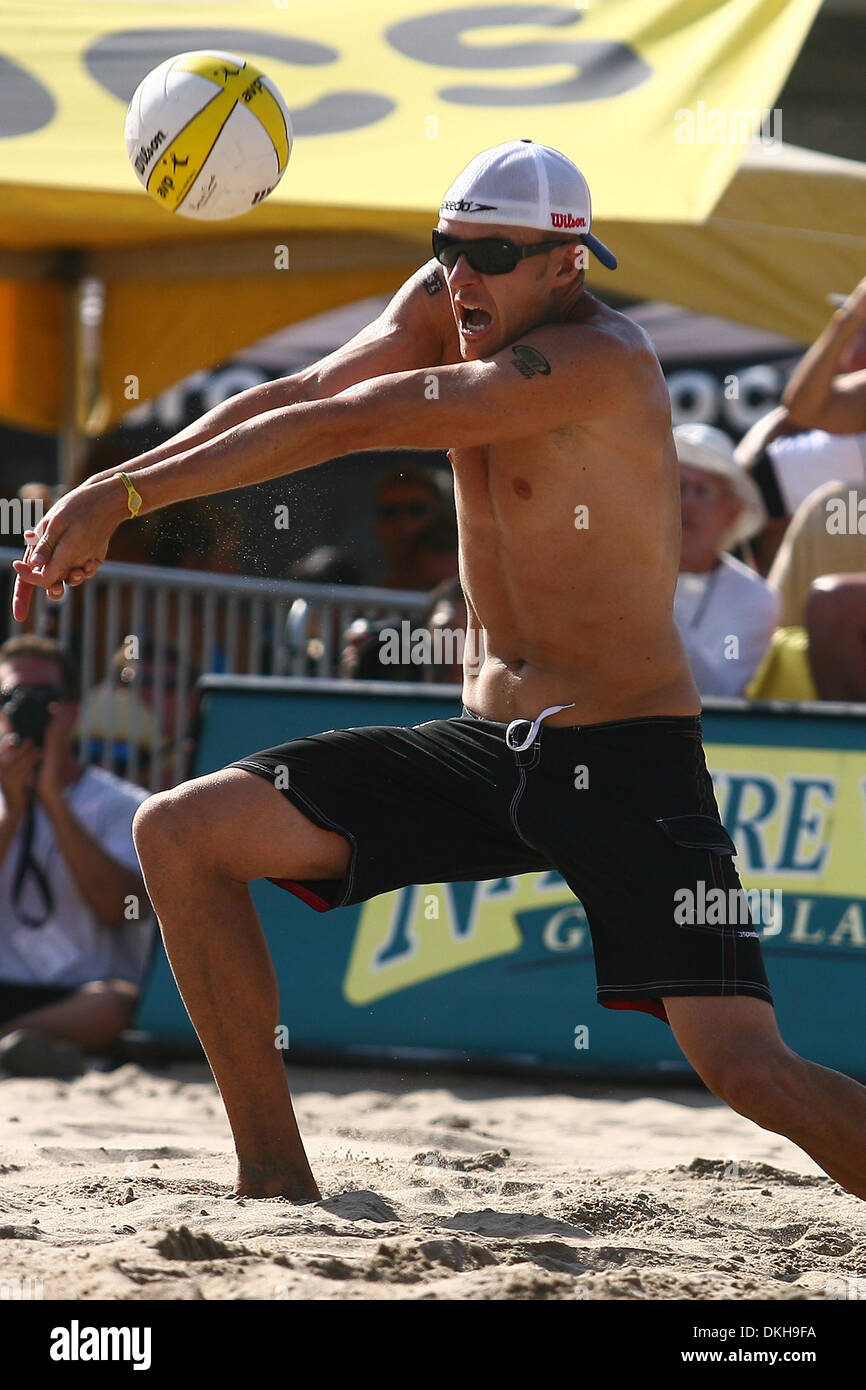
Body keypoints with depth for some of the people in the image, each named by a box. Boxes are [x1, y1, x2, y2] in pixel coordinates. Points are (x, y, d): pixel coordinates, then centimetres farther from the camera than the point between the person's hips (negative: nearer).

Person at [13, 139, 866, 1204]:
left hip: (626, 764, -8)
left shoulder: (595, 359, -20)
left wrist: (127, 492, -22)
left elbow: (348, 425, -23)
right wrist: (102, 498, -14)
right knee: (179, 833, 2)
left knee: (748, 1070, -23)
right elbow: (300, 398, -1)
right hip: (485, 745, 8)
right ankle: (276, 1182, 8)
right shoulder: (447, 303, 5)